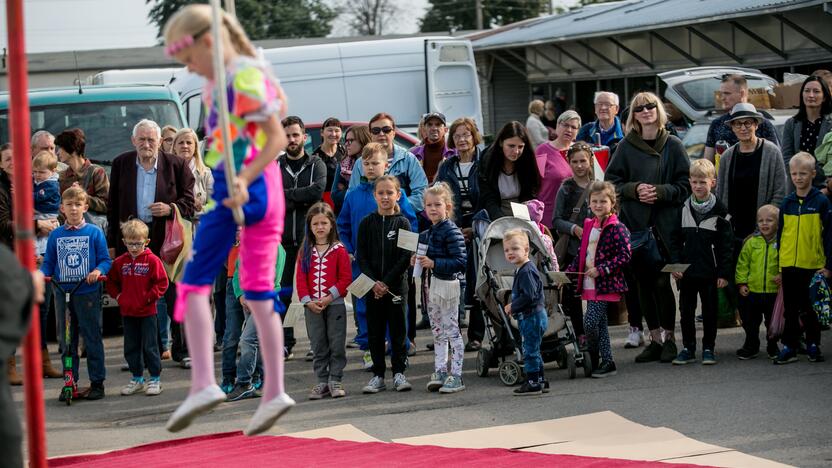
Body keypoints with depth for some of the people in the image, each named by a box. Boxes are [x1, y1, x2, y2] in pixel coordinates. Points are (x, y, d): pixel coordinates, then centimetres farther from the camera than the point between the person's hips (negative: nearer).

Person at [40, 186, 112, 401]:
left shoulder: (94, 232, 1)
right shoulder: (56, 235, 9)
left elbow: (105, 260, 0)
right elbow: (49, 262, 11)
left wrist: (98, 271, -20)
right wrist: (41, 275, -9)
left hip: (88, 293, -3)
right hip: (62, 293, 3)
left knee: (92, 339, 1)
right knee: (67, 340, 8)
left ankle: (97, 382, 7)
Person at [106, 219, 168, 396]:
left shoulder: (152, 260, -7)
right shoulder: (120, 262, 4)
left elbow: (162, 283, -6)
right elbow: (111, 282, 15)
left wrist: (149, 297, -13)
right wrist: (118, 296, 2)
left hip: (147, 312, -4)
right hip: (127, 312, 4)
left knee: (150, 347, 0)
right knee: (131, 347, 11)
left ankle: (155, 379, 9)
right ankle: (137, 379, 22)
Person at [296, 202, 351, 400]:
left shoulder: (339, 250, -1)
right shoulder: (305, 252, 7)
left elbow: (346, 278, -5)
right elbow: (301, 278, 5)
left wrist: (330, 297, -13)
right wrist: (308, 301, -8)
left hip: (335, 304, -3)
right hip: (312, 306, 3)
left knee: (337, 344, 0)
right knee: (318, 346, 7)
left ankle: (335, 380, 8)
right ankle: (322, 381, 13)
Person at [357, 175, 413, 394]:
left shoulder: (402, 223, 0)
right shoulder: (367, 223, 5)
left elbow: (406, 257, -6)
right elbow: (361, 256, 2)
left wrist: (387, 282, -13)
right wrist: (373, 282, -11)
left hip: (396, 286, -2)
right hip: (372, 287, 2)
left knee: (397, 330, 2)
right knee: (375, 332, 5)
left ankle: (399, 373, 9)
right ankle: (378, 375, 11)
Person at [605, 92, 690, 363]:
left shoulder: (673, 146, 3)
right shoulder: (626, 147, 7)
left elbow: (686, 184, 2)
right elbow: (611, 181, 7)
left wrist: (660, 191, -13)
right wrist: (634, 189, -10)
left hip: (665, 225, -2)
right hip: (634, 224, 2)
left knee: (662, 282, -6)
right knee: (643, 283, 5)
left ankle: (669, 338, 6)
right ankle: (655, 339, 13)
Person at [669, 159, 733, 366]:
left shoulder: (719, 211, -4)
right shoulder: (684, 209, 4)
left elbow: (727, 245, -4)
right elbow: (675, 240, 7)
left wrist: (724, 273, -8)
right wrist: (675, 264, -4)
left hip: (710, 272, -3)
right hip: (686, 271, 3)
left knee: (709, 310, 6)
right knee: (686, 310, 7)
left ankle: (708, 348, 15)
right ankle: (688, 348, 15)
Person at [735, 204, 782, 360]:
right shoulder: (751, 242, 1)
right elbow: (742, 264, 4)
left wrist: (783, 276, -17)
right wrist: (741, 283, -2)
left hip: (774, 291, -1)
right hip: (752, 291, 2)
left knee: (773, 323, 11)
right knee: (750, 323, 12)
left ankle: (773, 347, 28)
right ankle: (751, 346, 27)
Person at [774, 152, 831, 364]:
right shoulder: (787, 203, 6)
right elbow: (780, 234, 11)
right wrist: (777, 267, 9)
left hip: (813, 265, -3)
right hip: (789, 265, 3)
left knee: (810, 308, 6)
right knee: (791, 309, 8)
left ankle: (813, 345, 18)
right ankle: (789, 347, 13)